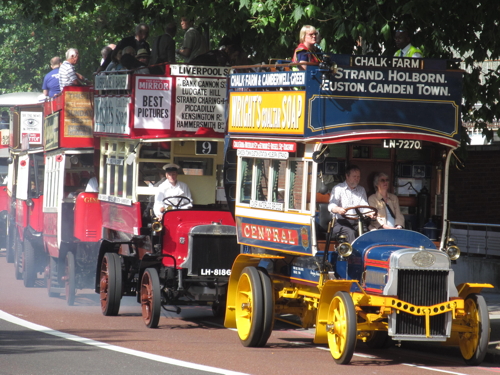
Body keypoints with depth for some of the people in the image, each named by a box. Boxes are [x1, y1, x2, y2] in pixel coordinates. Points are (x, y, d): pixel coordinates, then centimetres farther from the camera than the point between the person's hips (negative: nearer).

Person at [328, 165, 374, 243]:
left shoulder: (361, 190, 22)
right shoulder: (338, 189, 7)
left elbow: (364, 207, 10)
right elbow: (331, 206, -7)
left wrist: (369, 213, -16)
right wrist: (338, 209, -33)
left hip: (356, 222, 3)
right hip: (341, 222, -3)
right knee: (350, 233, -34)